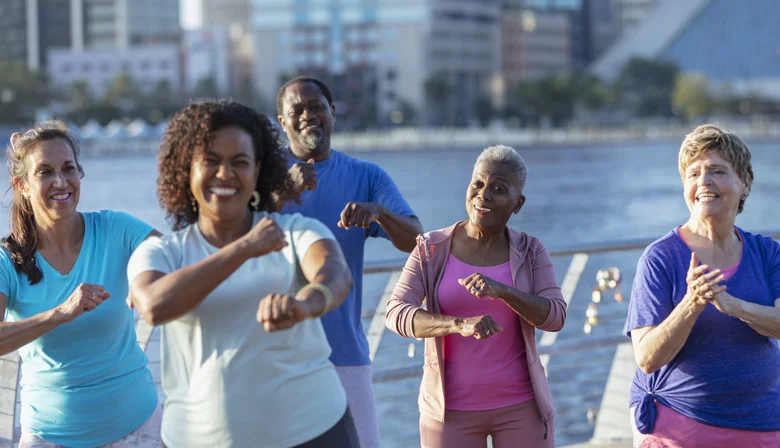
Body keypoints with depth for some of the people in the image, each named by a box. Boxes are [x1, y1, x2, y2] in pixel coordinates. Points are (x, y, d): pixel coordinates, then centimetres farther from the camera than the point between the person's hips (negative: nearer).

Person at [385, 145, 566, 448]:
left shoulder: (531, 252, -2)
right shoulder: (431, 250, -5)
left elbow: (554, 317, -14)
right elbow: (397, 315, -16)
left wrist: (501, 290, -31)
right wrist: (460, 325, -33)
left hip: (520, 406, 1)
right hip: (452, 408, 0)